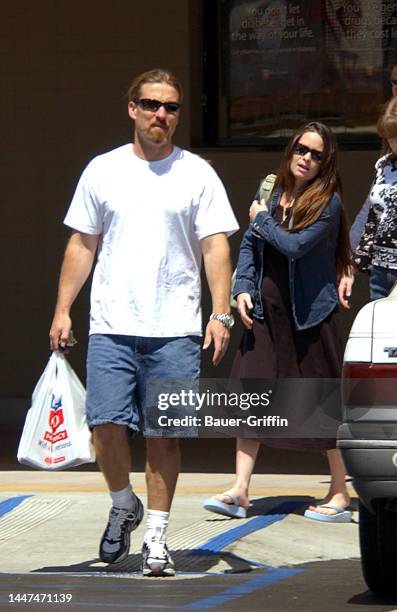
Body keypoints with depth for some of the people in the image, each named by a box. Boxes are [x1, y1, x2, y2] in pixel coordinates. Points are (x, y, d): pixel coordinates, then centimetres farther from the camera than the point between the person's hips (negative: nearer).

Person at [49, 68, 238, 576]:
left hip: (175, 329, -1)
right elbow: (82, 245, 12)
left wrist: (220, 314, -8)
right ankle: (123, 506, 16)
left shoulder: (197, 174, 5)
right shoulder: (103, 171, 9)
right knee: (107, 422, -9)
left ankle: (156, 535, 10)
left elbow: (215, 246, 2)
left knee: (164, 434, 0)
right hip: (111, 325, 1)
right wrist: (63, 310, 5)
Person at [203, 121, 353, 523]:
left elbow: (295, 245, -19)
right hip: (265, 313, 5)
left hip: (308, 315, -5)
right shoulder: (274, 194, 9)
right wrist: (243, 289, -3)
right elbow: (249, 245, 10)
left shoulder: (327, 203, -8)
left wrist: (262, 220, -4)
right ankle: (240, 491, -1)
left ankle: (339, 495, 12)